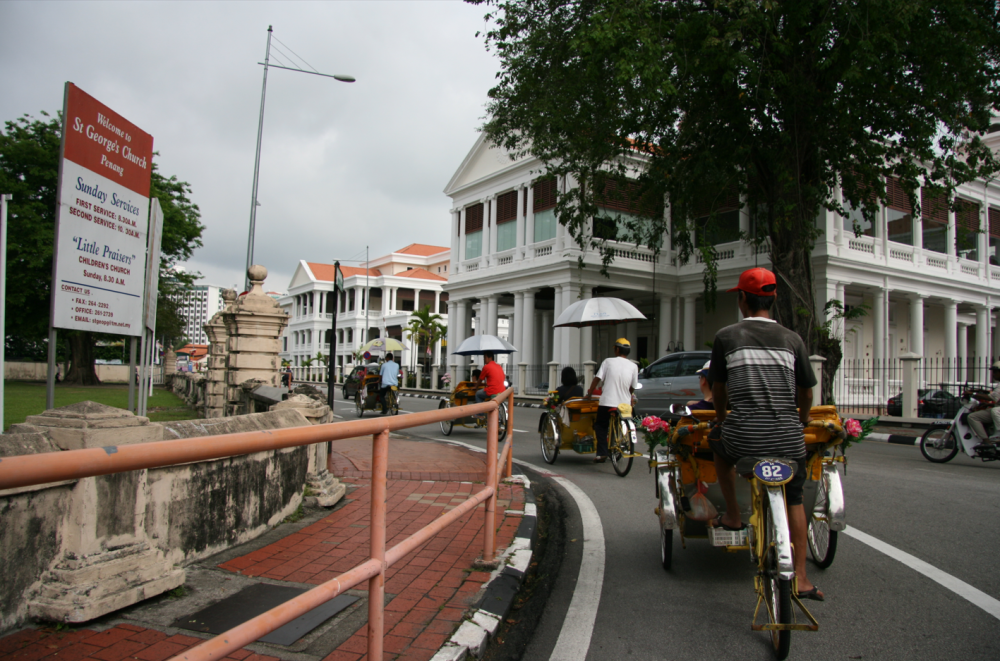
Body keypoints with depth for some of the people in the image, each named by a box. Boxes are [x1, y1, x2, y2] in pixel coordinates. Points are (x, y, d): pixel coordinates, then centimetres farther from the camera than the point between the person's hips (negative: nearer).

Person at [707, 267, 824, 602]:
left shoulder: (726, 336, 1)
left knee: (719, 444, 32)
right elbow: (806, 393, 13)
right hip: (788, 439, 2)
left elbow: (718, 389, 10)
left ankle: (732, 515, 34)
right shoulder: (792, 339, 6)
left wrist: (722, 418, 30)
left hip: (743, 436, -2)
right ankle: (800, 577, 21)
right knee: (794, 501, 22)